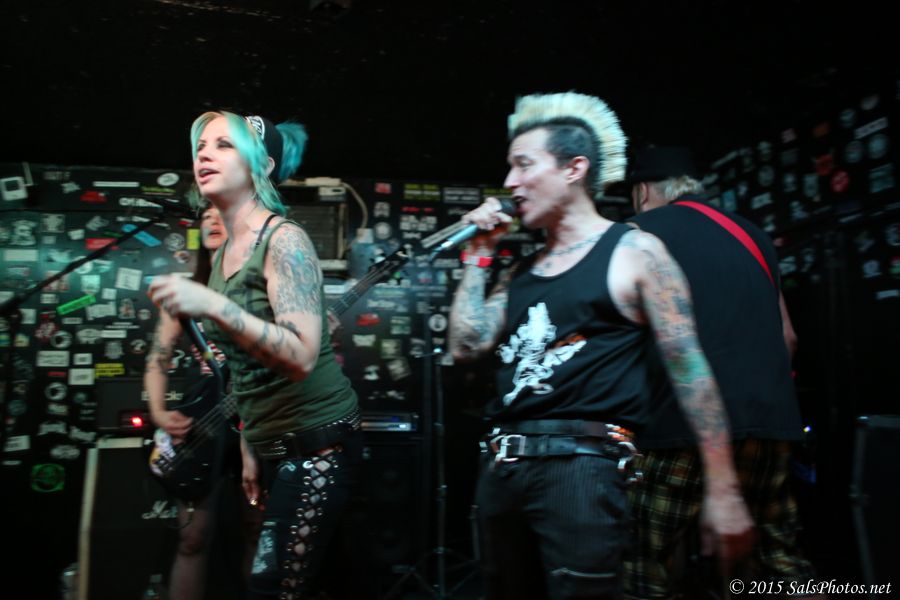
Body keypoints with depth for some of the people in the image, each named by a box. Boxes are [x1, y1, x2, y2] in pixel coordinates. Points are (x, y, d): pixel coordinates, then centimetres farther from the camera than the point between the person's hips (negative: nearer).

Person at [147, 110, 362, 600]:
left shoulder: (283, 240, -14)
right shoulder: (223, 254, 10)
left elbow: (301, 357, -25)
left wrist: (212, 306, -33)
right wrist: (250, 449, 17)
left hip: (317, 441, -8)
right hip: (274, 444, 8)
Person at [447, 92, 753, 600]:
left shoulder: (634, 252, -3)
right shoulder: (521, 269, 15)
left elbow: (691, 368, -7)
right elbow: (467, 346, 10)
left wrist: (723, 491, -11)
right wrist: (479, 256, 8)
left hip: (582, 462, -6)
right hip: (502, 463, 7)